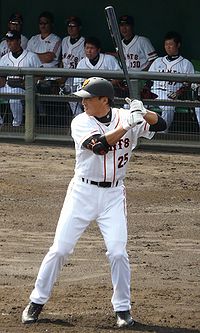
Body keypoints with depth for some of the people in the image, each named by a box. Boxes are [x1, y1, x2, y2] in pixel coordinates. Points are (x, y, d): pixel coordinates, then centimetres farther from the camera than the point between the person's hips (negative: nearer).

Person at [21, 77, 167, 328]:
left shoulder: (124, 117, -2)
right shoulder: (81, 122, -9)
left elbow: (159, 125, -7)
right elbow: (100, 145, -25)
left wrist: (142, 113, -26)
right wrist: (128, 125, -31)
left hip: (113, 196, 1)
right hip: (83, 192, -1)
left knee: (117, 252, -8)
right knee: (60, 249, -1)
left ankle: (122, 308, 8)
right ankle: (36, 302, 12)